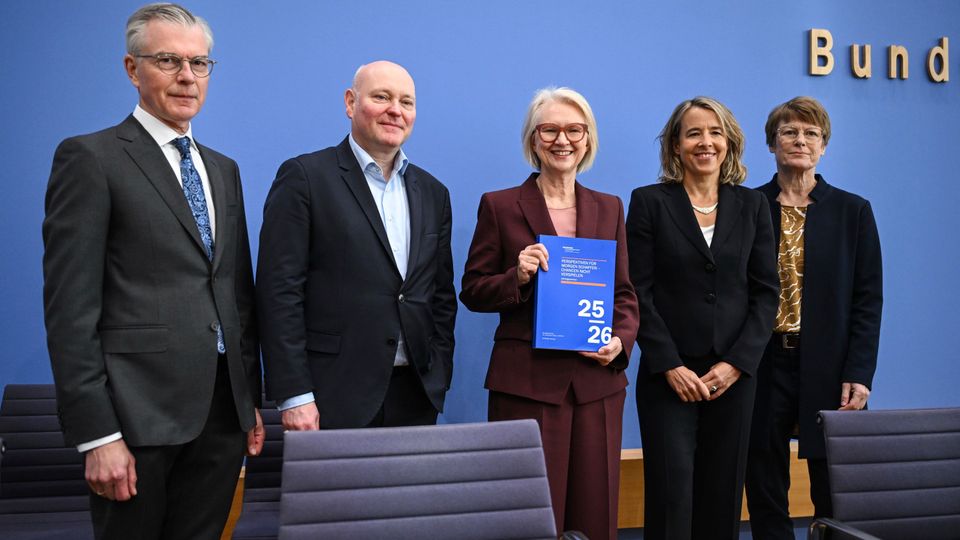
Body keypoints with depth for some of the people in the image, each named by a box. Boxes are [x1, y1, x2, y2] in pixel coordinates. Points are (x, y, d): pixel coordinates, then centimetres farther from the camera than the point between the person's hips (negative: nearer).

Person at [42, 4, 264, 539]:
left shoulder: (223, 169, 15)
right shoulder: (90, 157, -5)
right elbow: (71, 308, -10)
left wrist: (252, 399, 13)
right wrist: (97, 434, -14)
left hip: (224, 411, 6)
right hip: (139, 413, -5)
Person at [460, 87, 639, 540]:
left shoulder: (608, 208, 11)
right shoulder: (500, 205, 1)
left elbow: (625, 293, 13)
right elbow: (472, 292, 2)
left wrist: (621, 340, -5)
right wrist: (517, 277, -17)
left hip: (597, 381, 3)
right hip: (526, 382, -3)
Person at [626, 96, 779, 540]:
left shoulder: (752, 206, 9)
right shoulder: (650, 202, 1)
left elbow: (766, 292, 6)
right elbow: (638, 292, -4)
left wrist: (736, 362, -5)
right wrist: (670, 366, -11)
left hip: (733, 376, 3)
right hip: (668, 377, -3)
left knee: (722, 494, 8)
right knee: (672, 495, -3)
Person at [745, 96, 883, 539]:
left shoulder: (853, 211, 6)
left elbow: (868, 300, 3)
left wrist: (858, 374, -5)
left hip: (828, 369, 0)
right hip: (762, 367, 0)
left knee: (835, 498, 3)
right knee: (764, 495, 6)